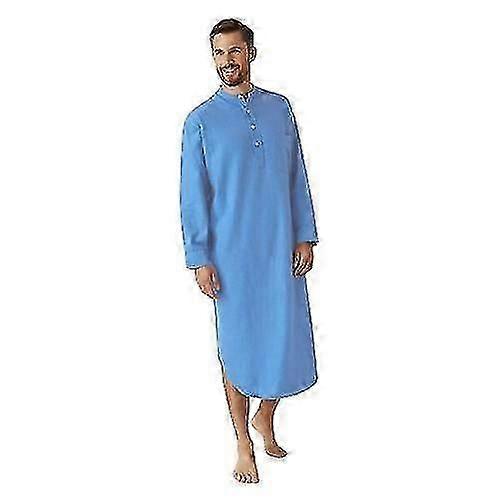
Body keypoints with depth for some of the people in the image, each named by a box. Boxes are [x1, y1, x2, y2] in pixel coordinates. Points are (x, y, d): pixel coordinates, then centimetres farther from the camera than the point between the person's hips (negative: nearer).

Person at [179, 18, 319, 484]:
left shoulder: (279, 108, 7)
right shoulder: (200, 121, -2)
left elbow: (297, 177, 9)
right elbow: (193, 196, -4)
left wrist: (305, 236, 3)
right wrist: (200, 260, -8)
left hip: (282, 250, 3)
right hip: (232, 254, -3)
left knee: (287, 341, 8)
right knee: (238, 347, 6)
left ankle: (264, 417, 35)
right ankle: (244, 443, 24)